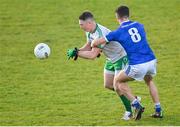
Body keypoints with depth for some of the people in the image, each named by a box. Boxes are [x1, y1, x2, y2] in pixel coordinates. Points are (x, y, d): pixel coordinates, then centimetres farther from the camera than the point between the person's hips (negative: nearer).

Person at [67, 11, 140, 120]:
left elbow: (92, 55, -37)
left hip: (121, 57, -10)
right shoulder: (90, 32, -5)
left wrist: (76, 53, -31)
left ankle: (129, 111, 5)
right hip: (111, 59, 10)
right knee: (108, 85, 11)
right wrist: (76, 51, -15)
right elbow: (88, 47, 3)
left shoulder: (101, 34, -35)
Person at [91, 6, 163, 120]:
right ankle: (158, 110, 27)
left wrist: (94, 47, 29)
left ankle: (137, 105, 6)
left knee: (118, 81, 19)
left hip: (137, 65, -5)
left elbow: (95, 43, 5)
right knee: (149, 81, 35)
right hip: (152, 61, 5)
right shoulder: (139, 26, 15)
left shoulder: (118, 32, 2)